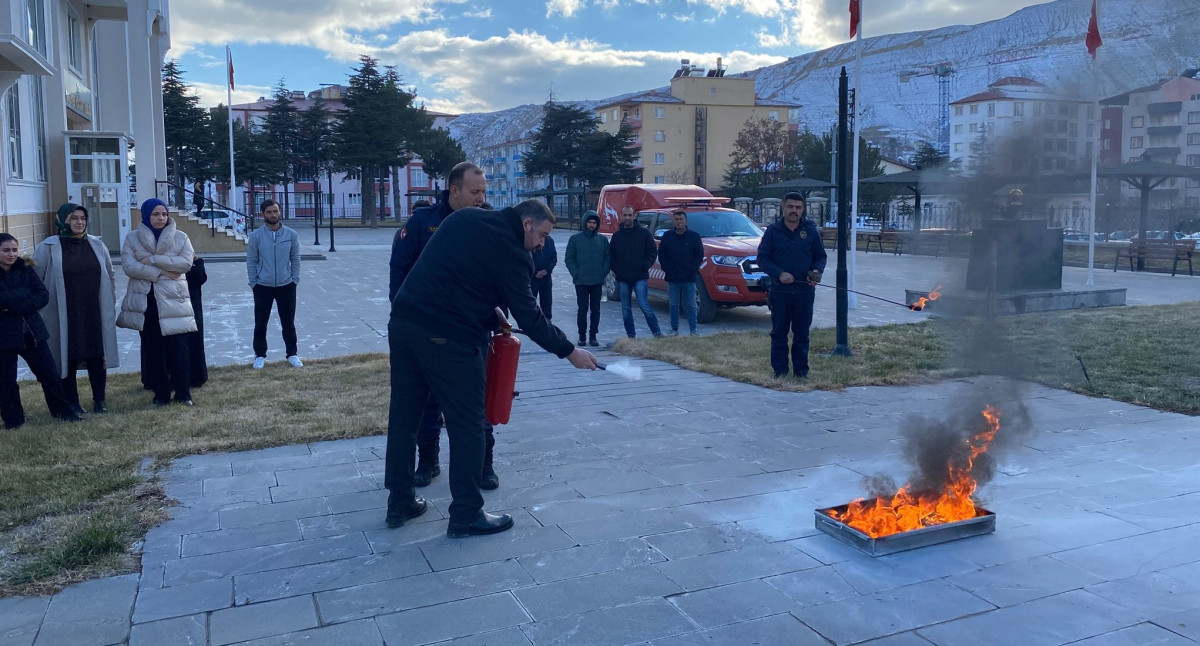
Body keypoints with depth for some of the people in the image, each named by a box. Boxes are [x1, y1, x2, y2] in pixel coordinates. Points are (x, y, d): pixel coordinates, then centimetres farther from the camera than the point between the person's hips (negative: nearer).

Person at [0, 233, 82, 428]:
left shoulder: (26, 270, 2)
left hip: (32, 331, 3)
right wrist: (25, 294, -19)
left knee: (50, 374, 7)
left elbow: (43, 296, -8)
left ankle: (63, 411, 20)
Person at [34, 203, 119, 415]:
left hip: (95, 315, 3)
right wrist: (42, 304, -3)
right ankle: (72, 403, 16)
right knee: (67, 359, 4)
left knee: (97, 357, 6)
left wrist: (110, 303, 13)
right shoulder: (48, 247, -4)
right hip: (64, 317, -2)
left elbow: (110, 275, 15)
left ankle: (99, 400, 17)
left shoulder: (97, 245, 7)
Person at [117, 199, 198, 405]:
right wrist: (161, 273, -14)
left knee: (178, 348, -3)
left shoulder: (180, 237, 5)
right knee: (153, 349, 7)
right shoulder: (132, 238, 5)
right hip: (145, 301, 1)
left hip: (172, 301, -1)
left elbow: (186, 262, -9)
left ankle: (183, 392, 7)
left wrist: (153, 260, -14)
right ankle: (161, 393, 16)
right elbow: (129, 266, -7)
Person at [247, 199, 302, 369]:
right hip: (263, 286, -1)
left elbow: (295, 258, 4)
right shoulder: (256, 236, -6)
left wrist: (295, 279, -2)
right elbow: (251, 261, -1)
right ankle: (260, 356, 20)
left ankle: (292, 354, 22)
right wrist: (253, 283, -5)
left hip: (286, 285, 1)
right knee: (260, 323, 8)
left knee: (288, 322, 10)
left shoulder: (291, 234, -2)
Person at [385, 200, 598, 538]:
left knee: (404, 416, 17)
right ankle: (466, 516, 12)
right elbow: (529, 317, -8)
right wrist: (569, 351, 2)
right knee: (467, 425, 5)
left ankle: (399, 502, 29)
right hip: (447, 338, -8)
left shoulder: (464, 218, 14)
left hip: (402, 323, 8)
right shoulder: (510, 252, -7)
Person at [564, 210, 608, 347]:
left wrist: (604, 272, -4)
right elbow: (569, 259, 1)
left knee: (596, 310, 5)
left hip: (597, 282, 2)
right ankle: (582, 336, 10)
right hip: (581, 282, -2)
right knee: (582, 310, 1)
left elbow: (607, 258, 9)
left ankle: (593, 336, 13)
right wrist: (575, 274, -9)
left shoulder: (603, 240, 8)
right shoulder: (575, 239, 2)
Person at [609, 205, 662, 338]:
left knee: (644, 305, -11)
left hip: (640, 277, -4)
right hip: (622, 278, 4)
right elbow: (611, 255, 17)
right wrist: (615, 268, 3)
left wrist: (645, 266, -9)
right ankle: (631, 335, 16)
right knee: (626, 309, 6)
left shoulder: (644, 233, 1)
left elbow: (652, 252, 3)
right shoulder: (617, 235, 10)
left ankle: (657, 333, -2)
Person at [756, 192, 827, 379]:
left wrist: (817, 272, -9)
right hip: (780, 290, -1)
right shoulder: (773, 231, 1)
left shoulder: (811, 230, 6)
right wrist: (779, 274, -15)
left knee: (802, 333, 6)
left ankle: (801, 369, 15)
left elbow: (820, 256, 12)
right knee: (779, 332, 2)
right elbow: (762, 258, -1)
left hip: (805, 290, 1)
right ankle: (780, 370, 10)